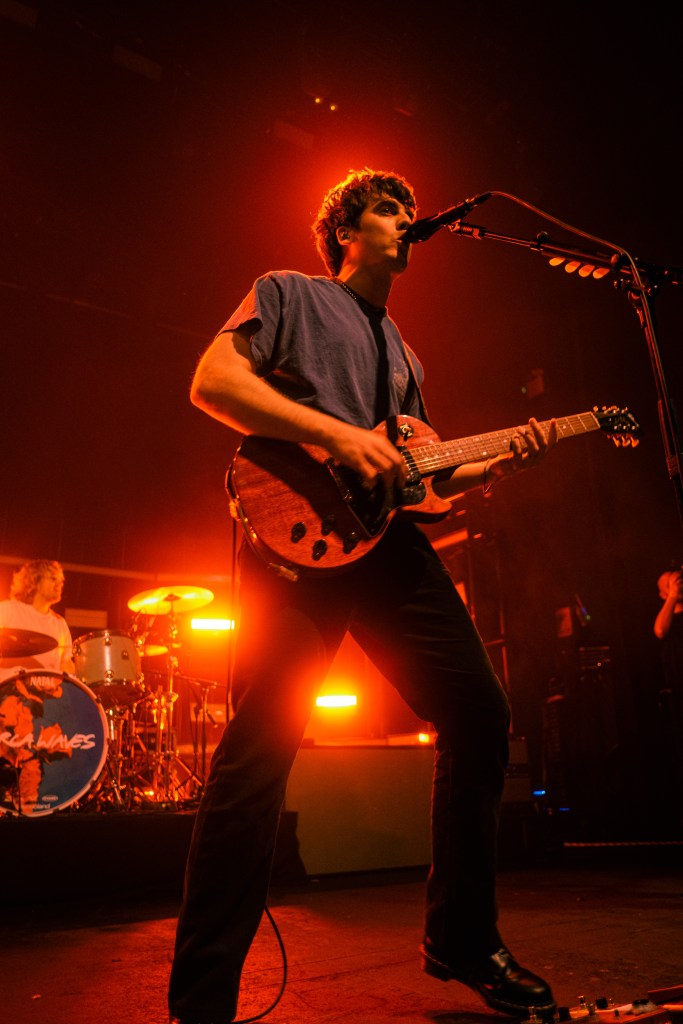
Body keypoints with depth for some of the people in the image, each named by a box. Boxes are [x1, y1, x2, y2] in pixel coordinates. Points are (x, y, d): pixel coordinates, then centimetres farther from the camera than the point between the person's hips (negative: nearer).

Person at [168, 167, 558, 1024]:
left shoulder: (402, 353, 31)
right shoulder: (288, 295, 12)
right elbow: (211, 382, -6)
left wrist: (496, 465, 8)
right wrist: (337, 433, -15)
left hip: (389, 540, 7)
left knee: (479, 713, 0)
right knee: (259, 748, -12)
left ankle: (462, 943, 18)